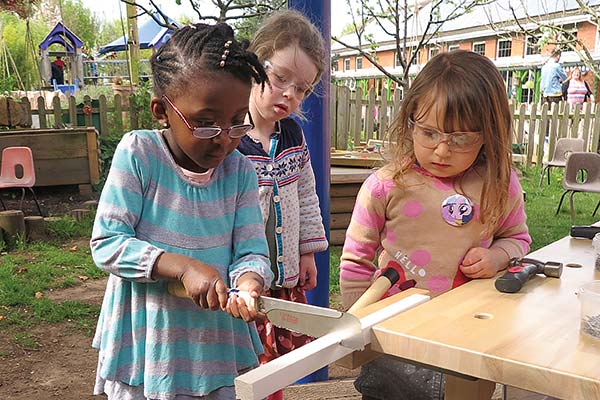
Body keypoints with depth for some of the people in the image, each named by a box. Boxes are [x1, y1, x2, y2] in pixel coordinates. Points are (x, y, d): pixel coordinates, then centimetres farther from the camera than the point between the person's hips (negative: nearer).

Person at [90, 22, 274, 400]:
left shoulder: (240, 171, -5)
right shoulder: (137, 153, -14)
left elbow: (251, 252, -6)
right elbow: (107, 243, -14)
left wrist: (248, 283, -29)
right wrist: (183, 266, -26)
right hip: (147, 345, -2)